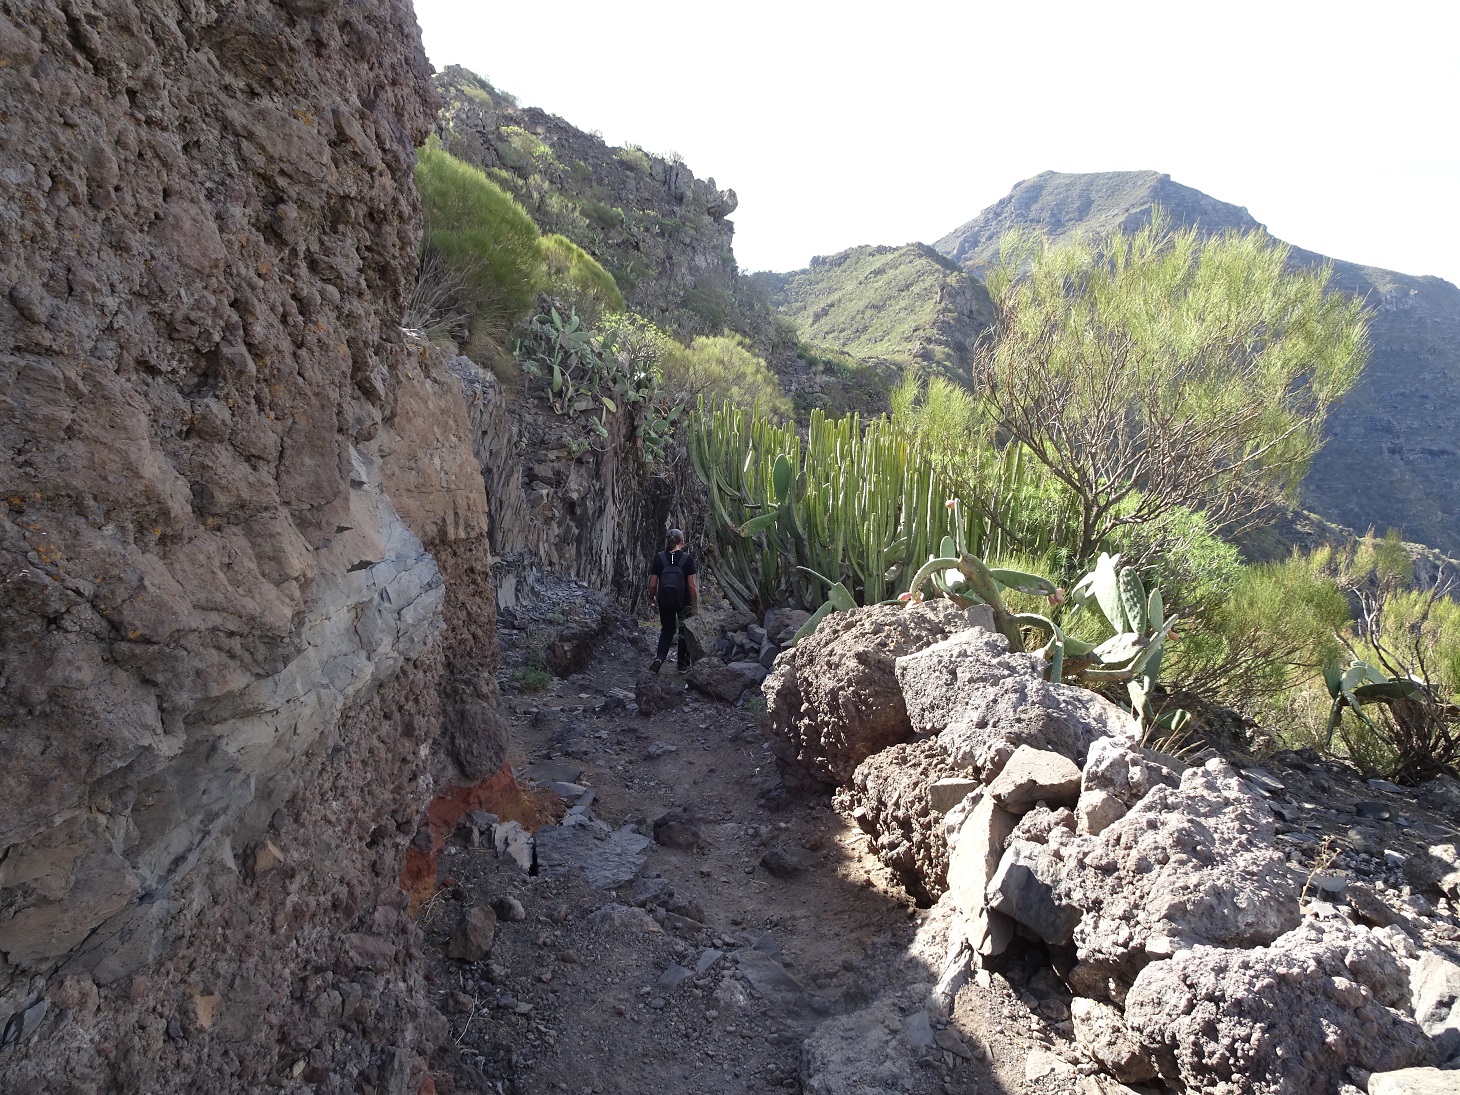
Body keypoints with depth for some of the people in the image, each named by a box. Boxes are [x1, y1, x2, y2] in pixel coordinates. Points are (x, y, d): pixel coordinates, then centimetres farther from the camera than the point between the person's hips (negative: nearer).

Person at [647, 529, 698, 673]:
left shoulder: (659, 558, -6)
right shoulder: (687, 559, -11)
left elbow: (653, 584, -3)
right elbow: (692, 585, -12)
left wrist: (651, 598, 13)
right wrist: (695, 603, -2)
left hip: (664, 600, 2)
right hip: (684, 601, -1)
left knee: (667, 629, 18)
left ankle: (659, 657, -3)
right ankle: (683, 663, 25)